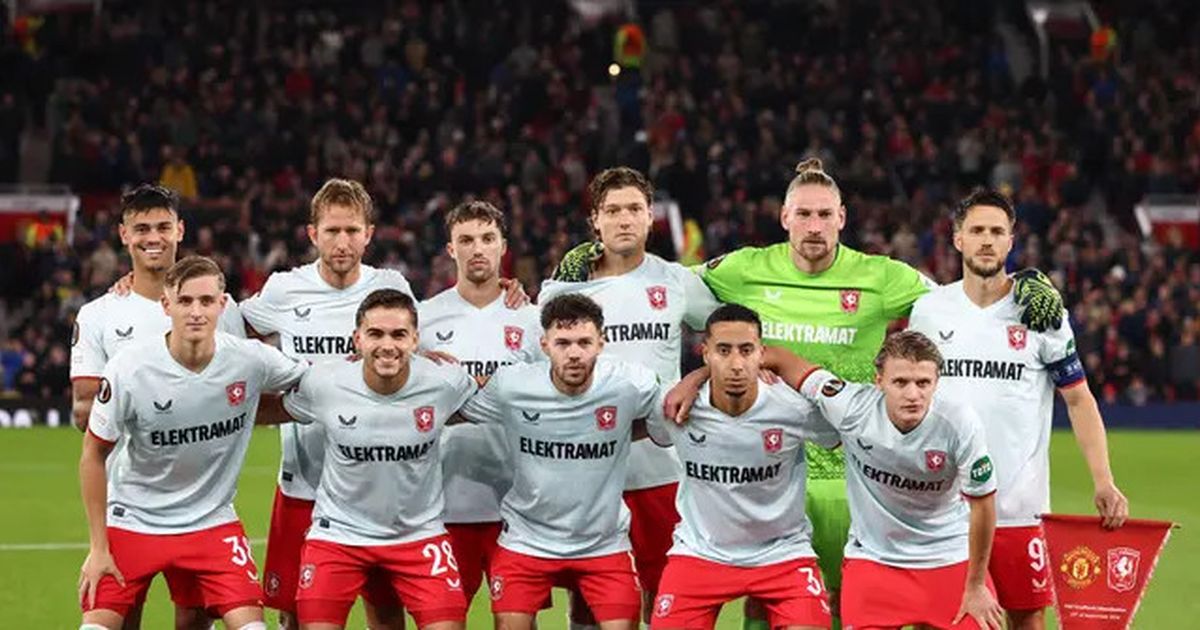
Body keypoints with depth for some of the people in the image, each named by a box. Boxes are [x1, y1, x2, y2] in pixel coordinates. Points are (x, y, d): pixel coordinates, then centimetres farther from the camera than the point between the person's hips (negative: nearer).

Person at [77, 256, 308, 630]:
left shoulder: (250, 359, -14)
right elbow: (94, 454, -8)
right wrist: (97, 547, -8)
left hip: (212, 523, 1)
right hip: (132, 522, -1)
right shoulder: (128, 369, -19)